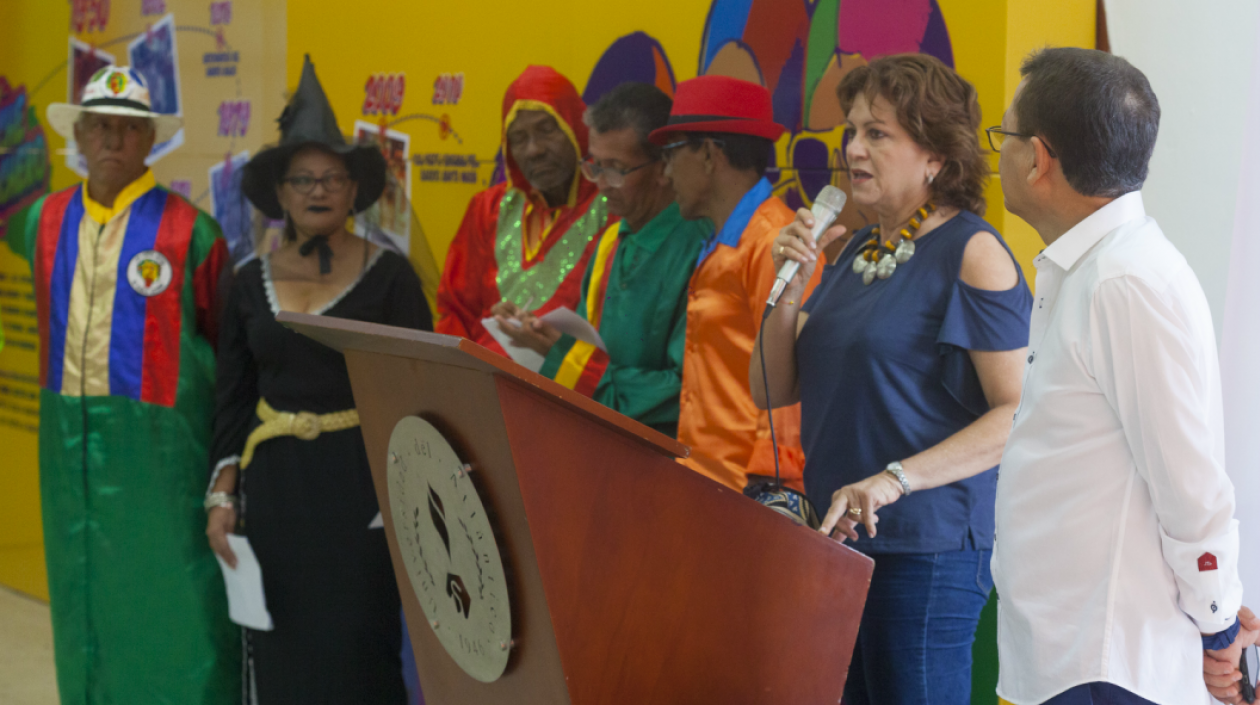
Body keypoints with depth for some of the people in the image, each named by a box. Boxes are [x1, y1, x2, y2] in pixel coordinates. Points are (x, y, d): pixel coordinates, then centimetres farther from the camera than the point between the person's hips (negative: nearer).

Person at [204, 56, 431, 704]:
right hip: (273, 485, 3)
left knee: (356, 644, -2)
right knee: (280, 647, 7)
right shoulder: (252, 282, 7)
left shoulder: (388, 275, -3)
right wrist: (222, 493, 3)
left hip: (359, 484, -3)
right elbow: (233, 399, 11)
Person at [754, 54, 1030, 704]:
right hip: (837, 535, 7)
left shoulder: (973, 253, -10)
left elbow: (1021, 412, -18)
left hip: (928, 546, -7)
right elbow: (773, 392, 11)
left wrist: (895, 479, -24)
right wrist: (790, 285, -3)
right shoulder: (853, 252, 13)